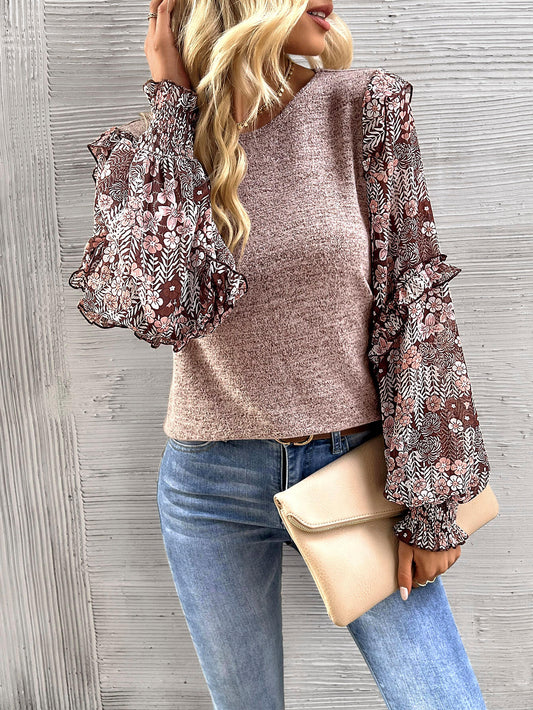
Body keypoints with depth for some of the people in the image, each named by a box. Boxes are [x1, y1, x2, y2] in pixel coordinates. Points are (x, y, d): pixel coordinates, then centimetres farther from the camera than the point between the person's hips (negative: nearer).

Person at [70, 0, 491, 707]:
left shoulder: (362, 107, -6)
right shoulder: (144, 150, -4)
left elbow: (411, 298, -7)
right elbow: (163, 306, -23)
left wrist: (432, 502, -9)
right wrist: (174, 103, -14)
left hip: (357, 468, 0)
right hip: (213, 489, 1)